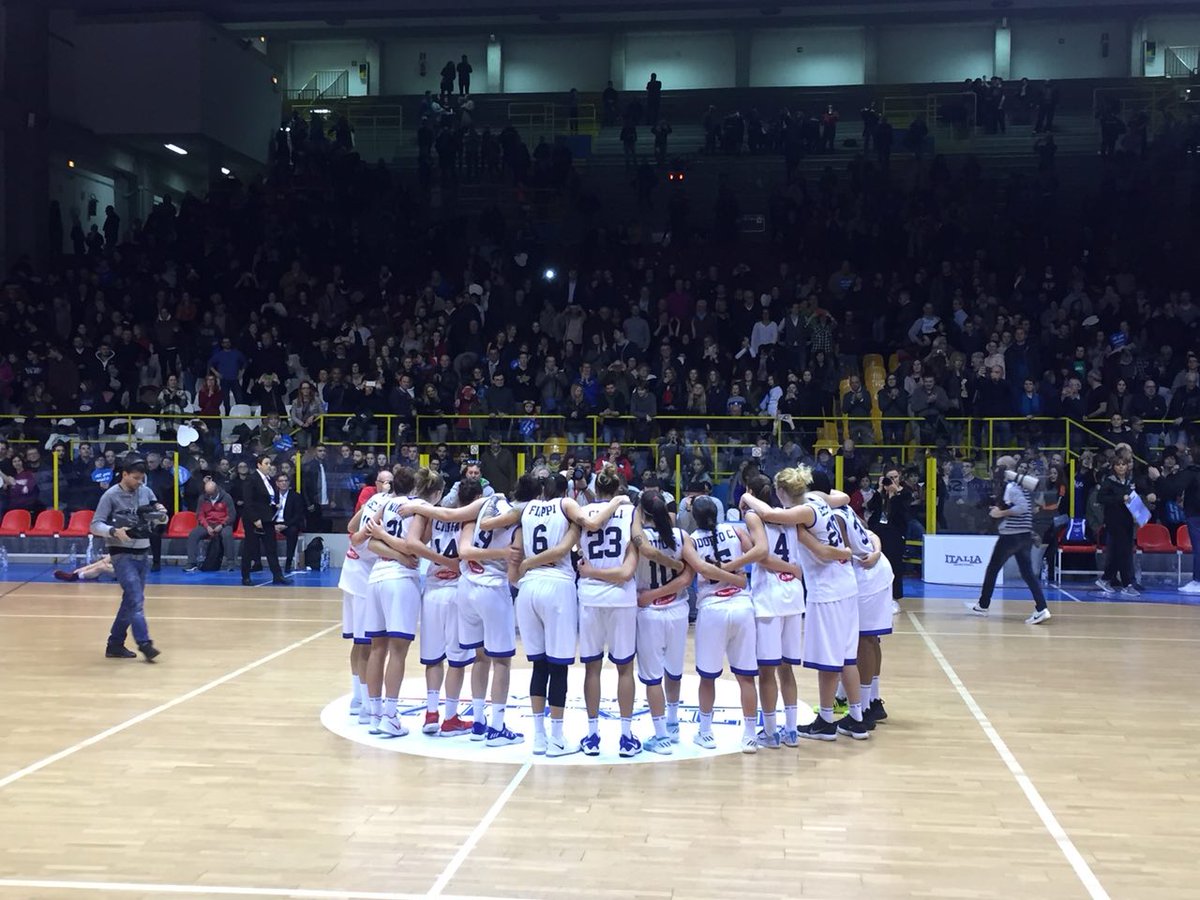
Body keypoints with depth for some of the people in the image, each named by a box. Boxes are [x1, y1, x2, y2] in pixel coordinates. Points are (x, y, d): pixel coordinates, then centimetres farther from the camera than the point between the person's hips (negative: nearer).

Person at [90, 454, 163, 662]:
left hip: (143, 553, 6)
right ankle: (144, 643, -17)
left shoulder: (146, 492, 5)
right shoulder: (110, 496, -10)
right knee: (136, 599, -16)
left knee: (132, 600, 9)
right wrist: (114, 531, -29)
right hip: (122, 554, -6)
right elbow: (95, 525, -11)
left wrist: (160, 511, -7)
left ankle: (115, 644, 18)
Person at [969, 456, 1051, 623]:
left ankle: (983, 606, 19)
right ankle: (1041, 609, -10)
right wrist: (1001, 508, 12)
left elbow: (1023, 507, -25)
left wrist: (1001, 513, -16)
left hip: (1011, 535, -8)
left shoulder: (1011, 486, -14)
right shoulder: (1021, 484, 14)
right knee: (1028, 573, 3)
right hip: (1025, 535, 8)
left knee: (992, 570, 8)